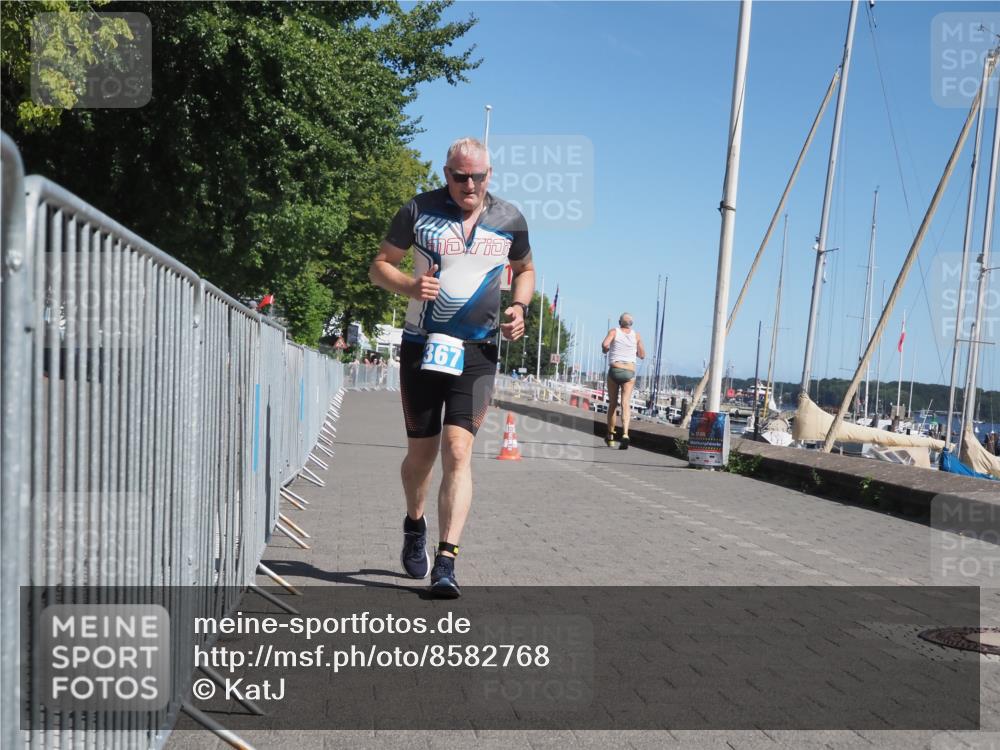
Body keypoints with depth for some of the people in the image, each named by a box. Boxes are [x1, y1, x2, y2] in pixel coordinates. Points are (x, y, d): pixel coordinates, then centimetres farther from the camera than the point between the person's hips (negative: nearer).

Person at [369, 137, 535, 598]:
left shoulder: (510, 220, 5)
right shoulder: (419, 211, 0)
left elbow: (525, 270, 22)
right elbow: (380, 266, 6)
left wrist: (519, 307, 2)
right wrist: (410, 286, -16)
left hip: (477, 352, 0)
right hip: (422, 347, 0)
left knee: (458, 452, -13)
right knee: (421, 453, 9)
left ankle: (446, 564, -12)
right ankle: (414, 525, 39)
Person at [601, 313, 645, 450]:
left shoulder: (614, 331, 2)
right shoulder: (636, 335, 9)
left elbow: (605, 344, -17)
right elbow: (642, 355, 15)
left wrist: (605, 350, 6)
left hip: (614, 370, 0)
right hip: (630, 372, 0)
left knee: (612, 404, 14)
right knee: (626, 404, -9)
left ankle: (610, 436, 22)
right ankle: (625, 434, -30)